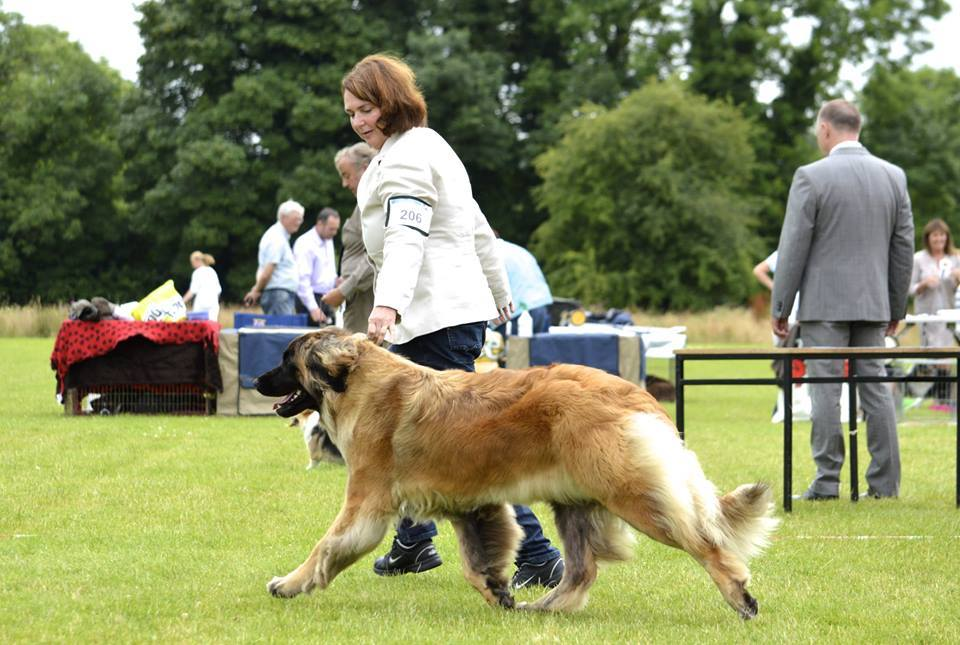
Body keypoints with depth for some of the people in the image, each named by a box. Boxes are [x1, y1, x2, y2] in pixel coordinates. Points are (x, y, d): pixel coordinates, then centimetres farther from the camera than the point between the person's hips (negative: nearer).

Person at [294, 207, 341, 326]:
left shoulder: (328, 241, 13)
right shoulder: (305, 244, -14)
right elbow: (302, 279, -20)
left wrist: (336, 280, 3)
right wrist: (313, 308, -25)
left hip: (326, 298, 8)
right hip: (311, 299, -8)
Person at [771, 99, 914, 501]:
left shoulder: (811, 177, -9)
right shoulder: (893, 176, 6)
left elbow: (794, 247, -8)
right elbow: (904, 246, 10)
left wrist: (780, 308, -2)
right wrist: (897, 306, 18)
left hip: (825, 302, -5)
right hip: (873, 302, 5)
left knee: (825, 390, -3)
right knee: (875, 387, 7)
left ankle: (826, 483, -4)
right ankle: (885, 483, 6)